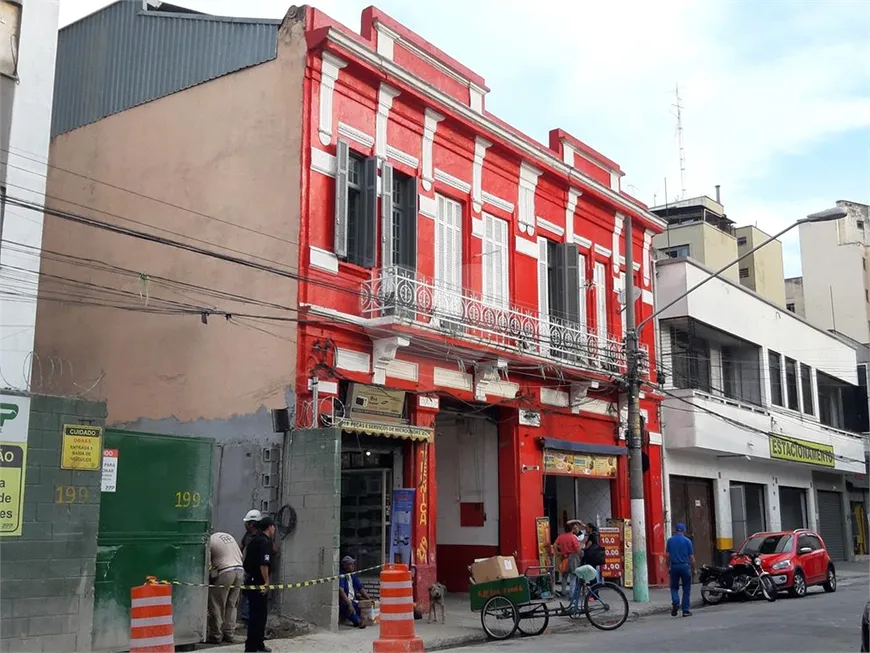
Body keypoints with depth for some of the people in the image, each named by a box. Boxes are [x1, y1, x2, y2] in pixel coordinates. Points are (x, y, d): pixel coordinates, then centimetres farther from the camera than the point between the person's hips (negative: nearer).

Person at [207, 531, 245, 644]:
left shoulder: (208, 542, -3)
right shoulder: (228, 536, 19)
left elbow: (208, 565, -6)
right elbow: (240, 555, 19)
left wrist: (207, 581, 6)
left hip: (225, 572, -7)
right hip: (240, 571, 7)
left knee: (216, 605, 4)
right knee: (231, 605, 14)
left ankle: (216, 635, 6)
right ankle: (229, 634, 16)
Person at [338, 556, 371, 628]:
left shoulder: (353, 576, 11)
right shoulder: (341, 576, -12)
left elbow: (361, 589, 14)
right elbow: (341, 591, -23)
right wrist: (349, 605, -31)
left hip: (353, 601, 8)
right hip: (344, 602, -7)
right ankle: (358, 621, -33)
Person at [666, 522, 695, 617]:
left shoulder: (670, 540, 3)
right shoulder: (687, 541, -4)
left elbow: (668, 555, 3)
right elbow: (691, 557, -4)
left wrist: (668, 567, 11)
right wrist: (693, 569, 6)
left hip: (674, 566, 2)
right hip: (685, 566, -2)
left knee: (674, 587, 14)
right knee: (686, 589, 7)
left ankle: (675, 602, -11)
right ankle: (686, 610, 7)